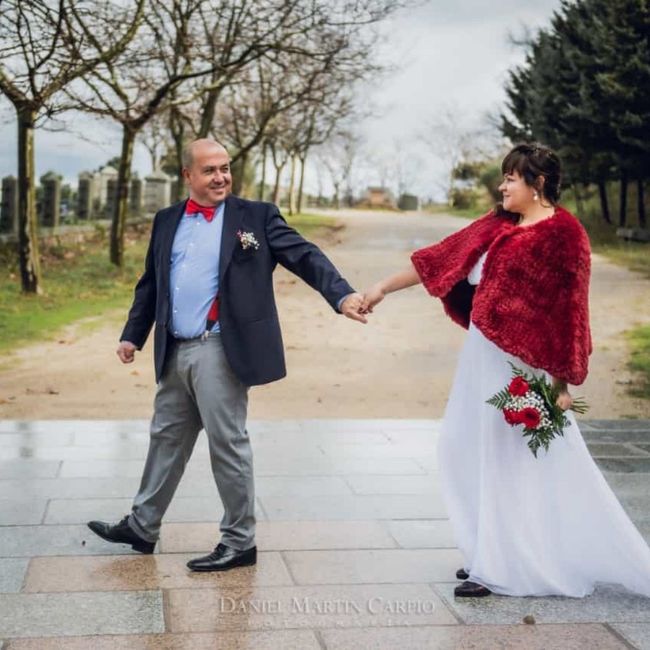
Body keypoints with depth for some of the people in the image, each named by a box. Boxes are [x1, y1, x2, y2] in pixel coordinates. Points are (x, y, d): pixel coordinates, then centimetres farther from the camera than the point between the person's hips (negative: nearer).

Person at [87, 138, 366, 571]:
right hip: (174, 353, 6)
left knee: (228, 445, 0)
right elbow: (150, 284, 20)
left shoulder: (255, 217, -2)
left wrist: (342, 294, -25)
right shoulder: (167, 222, 13)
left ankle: (240, 542, 13)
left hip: (220, 352, -6)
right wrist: (133, 335, 16)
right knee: (167, 440, 17)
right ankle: (143, 527, 32)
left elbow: (304, 256, -10)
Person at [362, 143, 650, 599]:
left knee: (516, 463, 1)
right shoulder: (498, 226, 10)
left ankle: (501, 567, 14)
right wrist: (384, 287, 14)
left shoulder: (562, 233, -11)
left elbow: (567, 312, -13)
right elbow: (439, 259, 13)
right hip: (484, 357, 8)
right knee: (471, 453, 12)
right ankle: (492, 556, 25)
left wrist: (561, 382, -14)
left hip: (524, 365, -8)